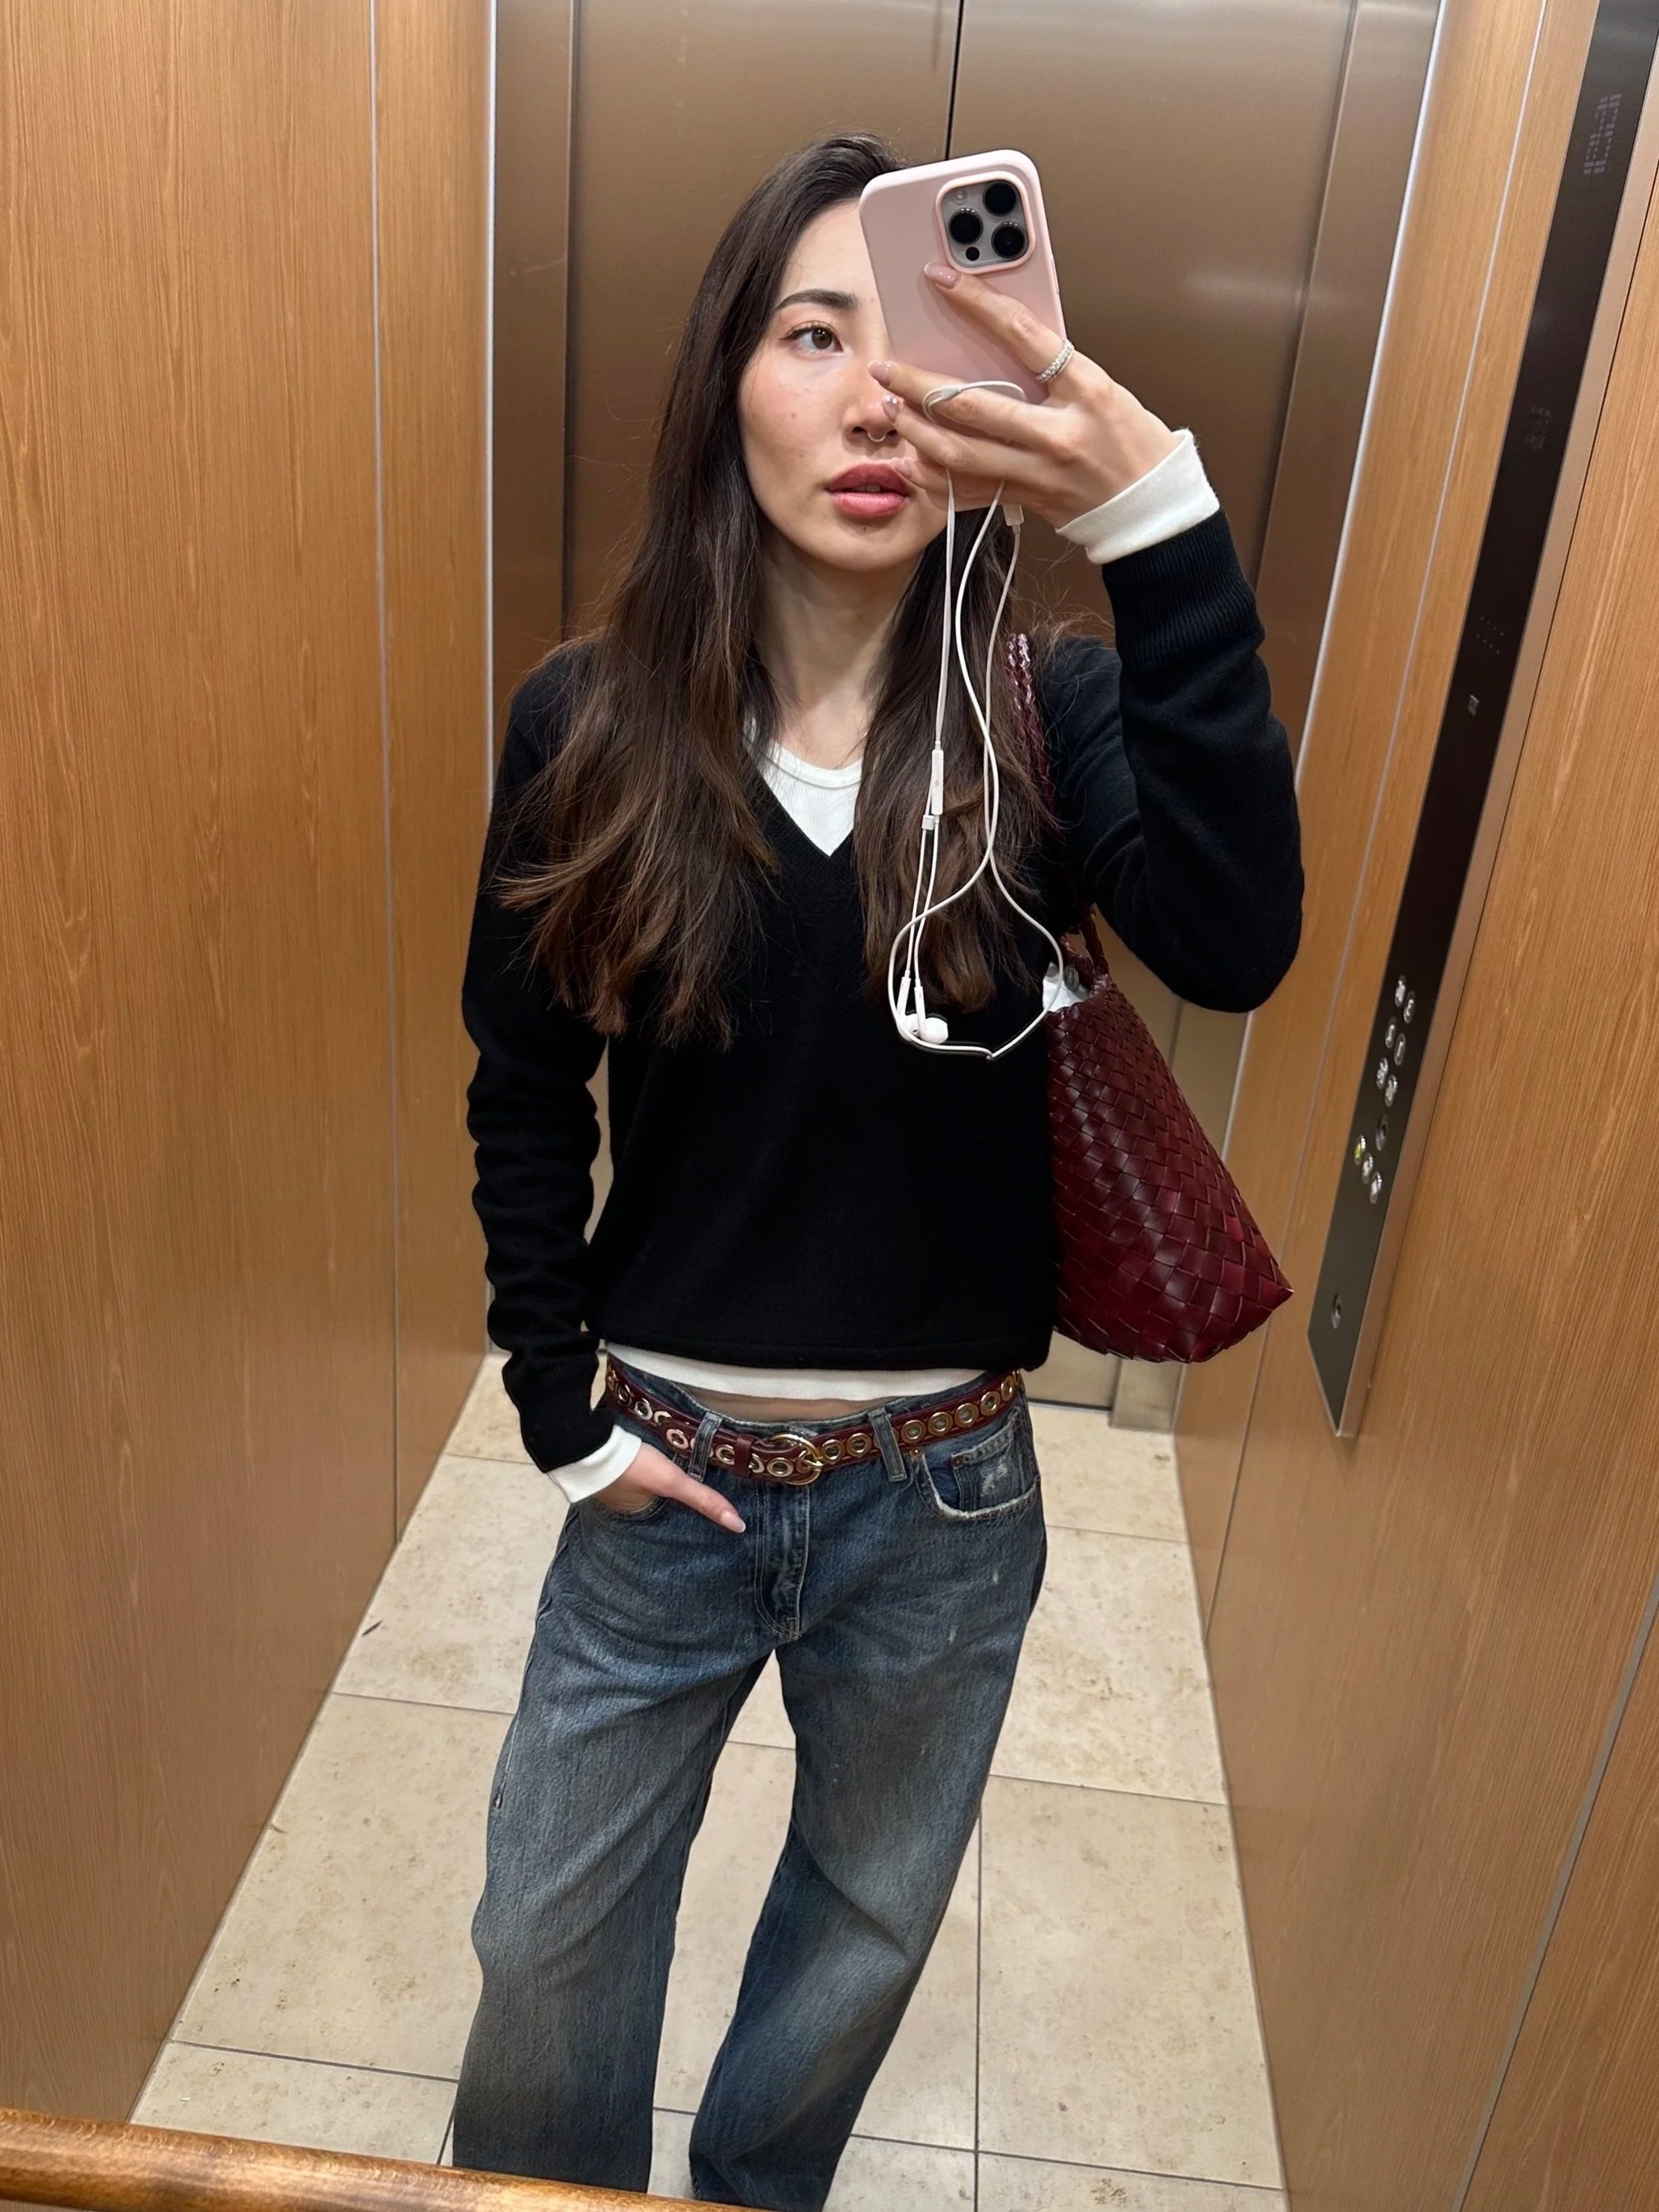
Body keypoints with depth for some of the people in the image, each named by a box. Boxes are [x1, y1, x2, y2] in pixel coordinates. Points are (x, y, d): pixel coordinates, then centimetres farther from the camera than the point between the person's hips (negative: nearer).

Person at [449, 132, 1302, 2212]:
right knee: (550, 1949, 19)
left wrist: (1160, 520, -38)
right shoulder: (589, 723, -9)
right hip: (666, 1469, 0)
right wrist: (563, 1405, -3)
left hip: (946, 1495, 1)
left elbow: (1234, 942, -30)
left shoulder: (1044, 710, -10)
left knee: (867, 1924, 25)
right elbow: (523, 1095, 0)